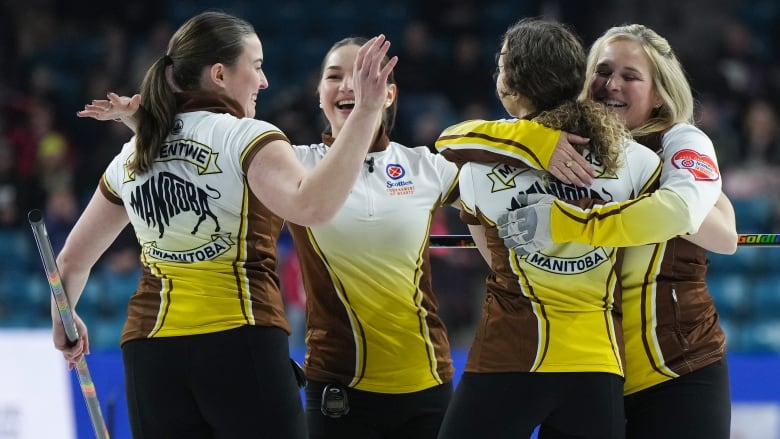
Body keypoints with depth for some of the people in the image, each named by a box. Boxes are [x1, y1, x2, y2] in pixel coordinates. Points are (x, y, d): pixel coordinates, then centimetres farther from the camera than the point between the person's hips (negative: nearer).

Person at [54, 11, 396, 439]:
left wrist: (64, 322, 40)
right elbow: (311, 206, -25)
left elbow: (73, 261, 21)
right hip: (241, 350, -5)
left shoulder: (131, 158, 12)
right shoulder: (245, 137, -6)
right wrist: (366, 111, -25)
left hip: (152, 355, 5)